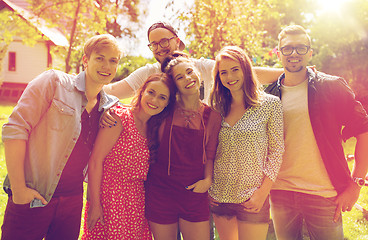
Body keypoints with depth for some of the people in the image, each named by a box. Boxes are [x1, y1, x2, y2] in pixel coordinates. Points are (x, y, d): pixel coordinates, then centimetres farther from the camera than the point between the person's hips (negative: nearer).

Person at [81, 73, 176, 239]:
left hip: (136, 204, 6)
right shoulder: (120, 117, -10)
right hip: (110, 199, -5)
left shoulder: (153, 129, 9)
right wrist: (94, 204, -16)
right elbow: (95, 161, -13)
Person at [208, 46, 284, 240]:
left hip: (252, 199, -3)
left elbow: (276, 151, -5)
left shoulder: (270, 104, -5)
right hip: (220, 197, 4)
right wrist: (208, 186, 5)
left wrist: (263, 192, -11)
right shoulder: (218, 107, 5)